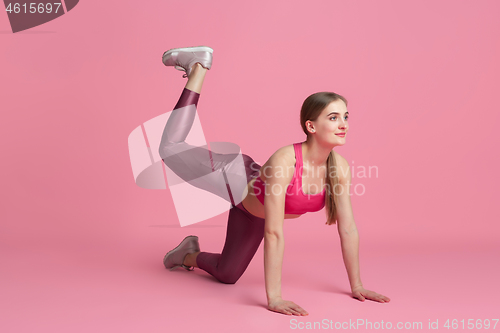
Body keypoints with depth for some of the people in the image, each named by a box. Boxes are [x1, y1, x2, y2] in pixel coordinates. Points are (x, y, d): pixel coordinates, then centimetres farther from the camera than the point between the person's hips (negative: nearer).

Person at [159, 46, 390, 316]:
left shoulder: (340, 167, -26)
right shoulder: (284, 161, -44)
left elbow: (348, 229, -18)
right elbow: (274, 234, -46)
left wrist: (356, 286, -13)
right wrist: (273, 299, -46)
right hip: (232, 179, -6)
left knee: (226, 276, 16)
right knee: (171, 147, 6)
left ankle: (189, 255, 49)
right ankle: (199, 65, 17)